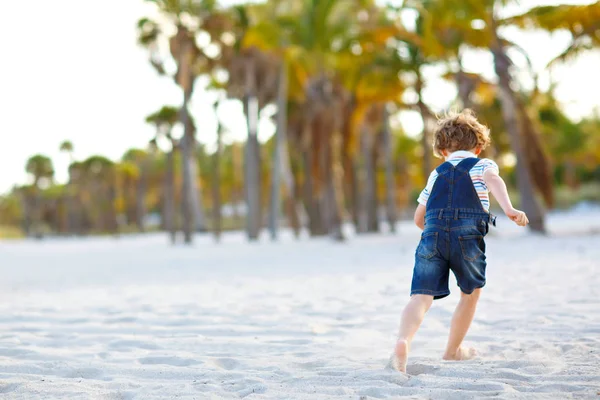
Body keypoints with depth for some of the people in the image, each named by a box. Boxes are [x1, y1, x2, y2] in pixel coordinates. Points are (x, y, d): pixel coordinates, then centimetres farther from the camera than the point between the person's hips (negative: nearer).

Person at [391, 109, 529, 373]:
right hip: (467, 234, -2)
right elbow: (493, 180, -8)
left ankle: (404, 340, -34)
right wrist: (509, 208, -23)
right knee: (471, 293, 21)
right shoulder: (483, 165, 18)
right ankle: (453, 350, 30)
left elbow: (418, 217, 29)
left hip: (432, 233, 2)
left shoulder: (437, 173, 28)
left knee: (421, 296, -6)